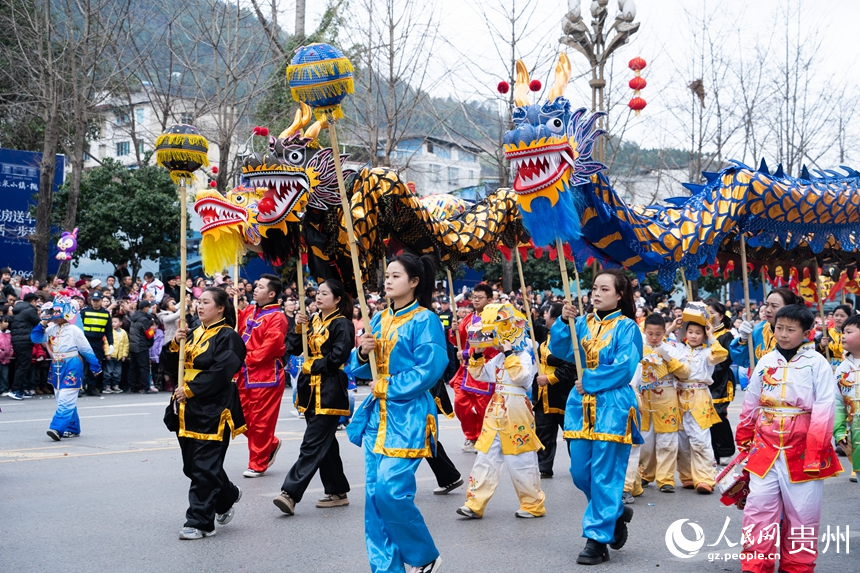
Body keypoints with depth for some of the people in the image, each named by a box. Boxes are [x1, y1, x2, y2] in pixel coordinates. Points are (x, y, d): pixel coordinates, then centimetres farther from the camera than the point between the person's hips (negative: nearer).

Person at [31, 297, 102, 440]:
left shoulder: (74, 330, -7)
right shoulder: (50, 330, 9)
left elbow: (86, 350, -3)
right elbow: (35, 338, 4)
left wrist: (95, 366, 0)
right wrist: (43, 324, -5)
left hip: (72, 367, -7)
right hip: (57, 367, 7)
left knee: (65, 401, -14)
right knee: (67, 401, 13)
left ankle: (57, 428, -21)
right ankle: (73, 429, 22)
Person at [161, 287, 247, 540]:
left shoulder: (228, 337, -8)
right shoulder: (193, 334, 15)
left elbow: (220, 372, -19)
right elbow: (173, 364, 13)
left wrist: (190, 389, -18)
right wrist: (175, 344, -5)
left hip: (213, 411, -8)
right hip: (188, 409, 8)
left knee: (204, 467, -6)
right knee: (192, 466, 14)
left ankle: (200, 522, 1)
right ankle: (228, 497, 35)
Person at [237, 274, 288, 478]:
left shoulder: (276, 317, -12)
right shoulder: (249, 311, 12)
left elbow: (269, 347, -19)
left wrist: (246, 359, -16)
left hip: (266, 375, -8)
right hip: (246, 375, 8)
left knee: (261, 421, 1)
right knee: (244, 417, 13)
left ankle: (258, 464, 12)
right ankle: (270, 444, 33)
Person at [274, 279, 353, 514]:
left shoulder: (342, 324, -7)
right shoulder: (313, 321, 14)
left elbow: (338, 357, -16)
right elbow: (293, 349, 10)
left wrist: (312, 367, -9)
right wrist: (298, 328, -4)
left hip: (329, 391, -8)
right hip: (310, 389, 8)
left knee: (313, 444, -10)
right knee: (325, 443, 13)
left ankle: (290, 493, -16)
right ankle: (338, 492, 21)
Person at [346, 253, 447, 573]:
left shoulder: (425, 321, -6)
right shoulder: (379, 320, 14)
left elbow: (429, 370, -16)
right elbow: (358, 370, 17)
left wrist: (385, 388, -12)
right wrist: (362, 353, -5)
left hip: (407, 417, -7)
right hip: (376, 416, 7)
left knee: (391, 490, -14)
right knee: (374, 494, 5)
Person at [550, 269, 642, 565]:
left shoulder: (626, 327, -4)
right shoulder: (583, 324, 11)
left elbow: (624, 368, -15)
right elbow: (560, 350, 0)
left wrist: (589, 381, -14)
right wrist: (564, 322, -14)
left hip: (612, 407, -6)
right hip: (582, 406, 6)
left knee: (604, 474, -4)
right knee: (580, 472, 9)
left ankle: (597, 539, 3)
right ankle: (616, 512, 32)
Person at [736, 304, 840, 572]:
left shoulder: (817, 363, -5)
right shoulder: (766, 362, 7)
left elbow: (823, 410, -11)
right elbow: (751, 405, 14)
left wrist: (815, 451, -17)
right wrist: (744, 439, 16)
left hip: (802, 451, -3)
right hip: (765, 448, 3)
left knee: (802, 513, 6)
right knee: (758, 508, 1)